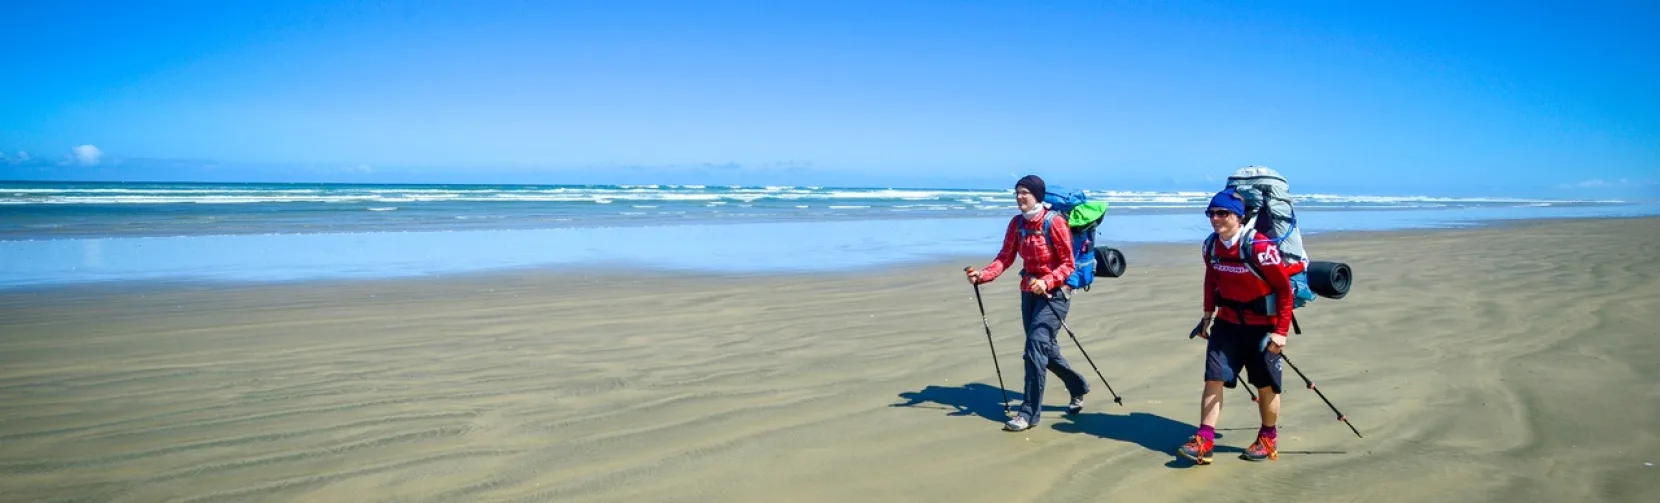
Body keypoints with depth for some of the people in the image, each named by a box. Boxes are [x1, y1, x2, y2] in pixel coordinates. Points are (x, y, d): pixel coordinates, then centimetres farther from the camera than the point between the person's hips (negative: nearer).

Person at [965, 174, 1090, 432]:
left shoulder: (1055, 222, -17)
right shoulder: (1017, 223, 1)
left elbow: (1068, 264, -15)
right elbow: (1005, 257, -3)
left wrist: (1046, 282, -30)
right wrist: (982, 275, -20)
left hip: (1054, 292, -7)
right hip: (1029, 291, 7)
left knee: (1036, 346, -16)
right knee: (1044, 348, 16)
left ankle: (1029, 412, -10)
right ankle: (1078, 387, 41)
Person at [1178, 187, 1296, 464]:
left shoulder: (1260, 247, -23)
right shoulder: (1211, 245, -4)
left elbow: (1284, 288, -18)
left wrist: (1281, 331, -19)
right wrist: (1207, 316, 16)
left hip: (1262, 327, -5)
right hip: (1227, 323, 5)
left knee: (1266, 385, 10)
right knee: (1214, 378, -4)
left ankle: (1268, 439, 29)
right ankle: (1204, 440, -4)